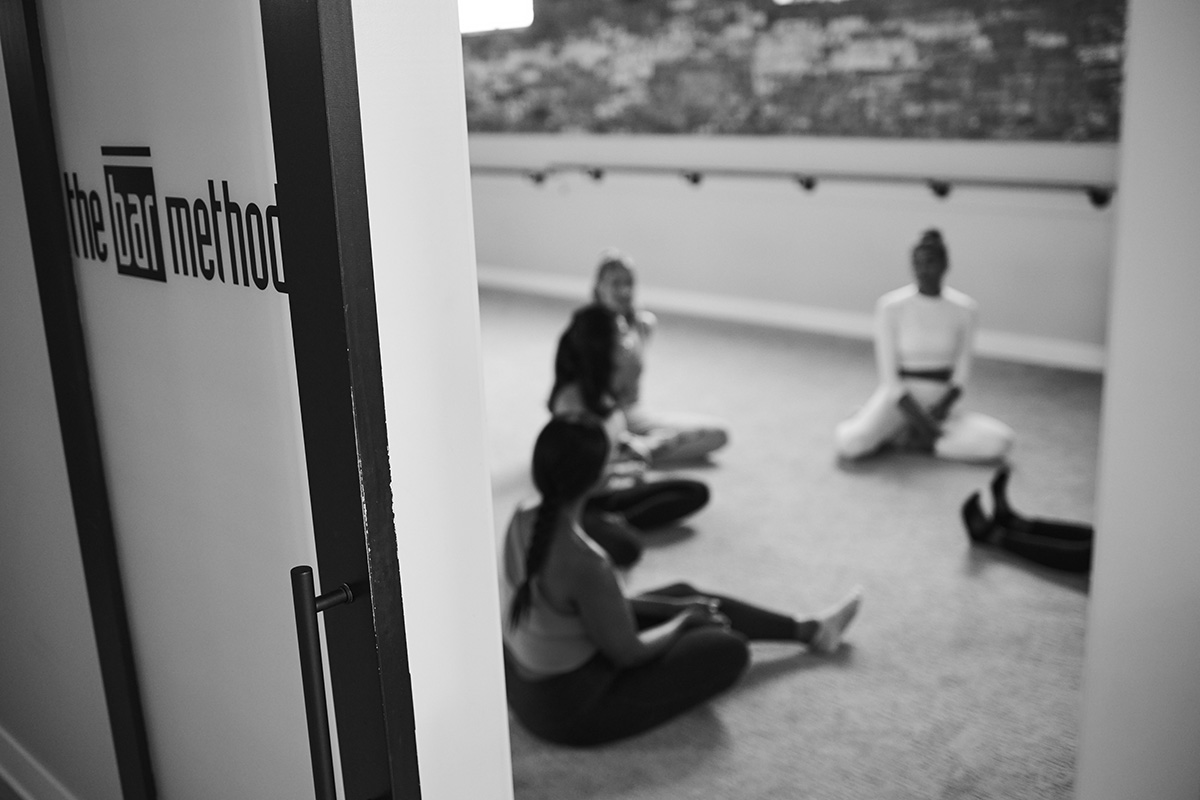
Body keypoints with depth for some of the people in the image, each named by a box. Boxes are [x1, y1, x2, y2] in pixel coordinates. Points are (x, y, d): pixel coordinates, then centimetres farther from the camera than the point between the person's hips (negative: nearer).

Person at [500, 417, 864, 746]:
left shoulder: (524, 518, -11)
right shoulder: (584, 564, -36)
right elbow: (629, 653, -21)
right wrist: (684, 621, -1)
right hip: (570, 708, -8)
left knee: (683, 594, 19)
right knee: (728, 649, 0)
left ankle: (809, 629, 37)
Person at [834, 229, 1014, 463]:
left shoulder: (965, 308, -4)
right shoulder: (890, 306, -11)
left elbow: (961, 371, 5)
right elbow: (888, 375, -10)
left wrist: (942, 407, -11)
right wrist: (920, 419, -17)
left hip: (941, 402, 4)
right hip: (899, 399, -4)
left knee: (1000, 441, -23)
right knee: (849, 443, -34)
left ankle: (900, 436, -11)